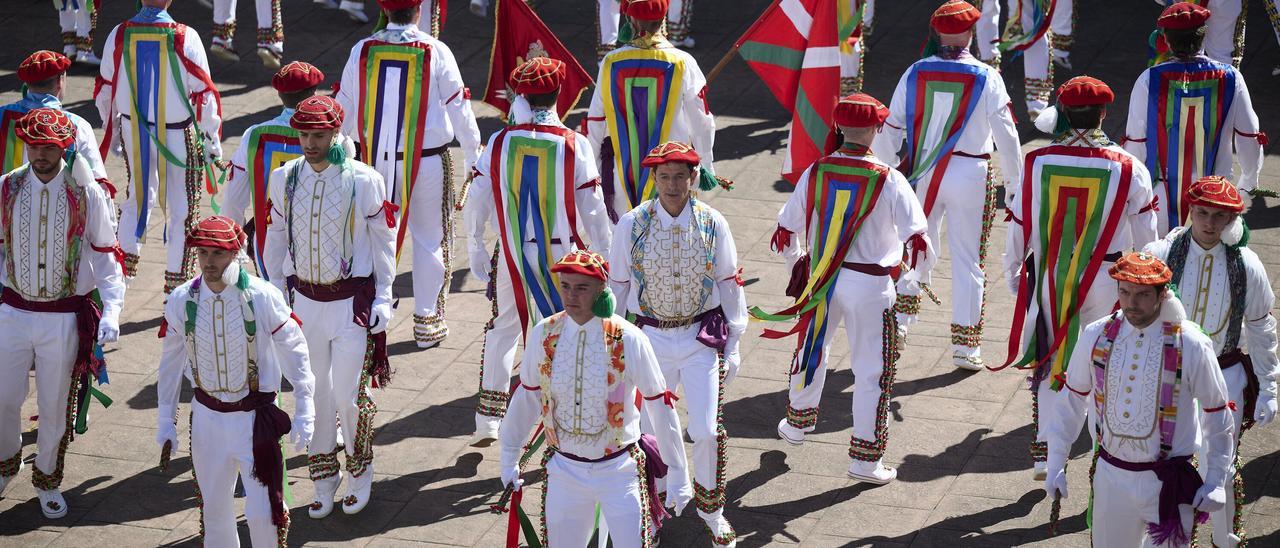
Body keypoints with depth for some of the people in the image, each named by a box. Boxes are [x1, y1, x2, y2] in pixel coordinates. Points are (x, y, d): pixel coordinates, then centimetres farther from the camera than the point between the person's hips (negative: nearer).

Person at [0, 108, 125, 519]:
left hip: (65, 318, -2)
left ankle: (47, 481, 32)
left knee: (55, 407, 10)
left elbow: (105, 254, -3)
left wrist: (112, 310, -13)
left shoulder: (87, 194, -8)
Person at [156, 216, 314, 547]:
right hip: (207, 417, 3)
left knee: (262, 512, -2)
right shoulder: (181, 301, -7)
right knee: (213, 508, 15)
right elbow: (171, 360, 6)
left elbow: (295, 352, -6)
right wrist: (165, 419, 9)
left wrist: (304, 412, -5)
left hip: (256, 417, -3)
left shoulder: (263, 297, -16)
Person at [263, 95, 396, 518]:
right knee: (314, 393, 9)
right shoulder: (284, 179, -1)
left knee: (350, 395, -3)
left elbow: (383, 240, -2)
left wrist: (382, 298, -4)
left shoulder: (363, 181, -10)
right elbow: (276, 236, 11)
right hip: (305, 299, 3)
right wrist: (276, 293, 10)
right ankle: (324, 482, 24)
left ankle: (360, 474, 22)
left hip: (352, 300, -3)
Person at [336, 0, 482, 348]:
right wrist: (473, 156, 7)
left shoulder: (362, 51, -5)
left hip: (374, 159, 2)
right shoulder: (436, 53, -11)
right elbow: (458, 108, -5)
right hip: (427, 162, -2)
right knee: (430, 239, 10)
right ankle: (427, 321, 16)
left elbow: (344, 108, 4)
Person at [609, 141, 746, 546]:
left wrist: (733, 346, 4)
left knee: (707, 432, -2)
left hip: (702, 337, 0)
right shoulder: (632, 224, -8)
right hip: (651, 336, 0)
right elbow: (617, 285, 2)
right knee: (649, 430, 7)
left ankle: (710, 508, 23)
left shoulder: (712, 224, -6)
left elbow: (729, 285, 3)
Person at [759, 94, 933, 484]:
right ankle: (865, 459, 11)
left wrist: (798, 264, 24)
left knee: (811, 348, 26)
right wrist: (909, 281, 2)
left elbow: (785, 230, 6)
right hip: (871, 284, -4)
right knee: (873, 370, 7)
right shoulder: (888, 180, -15)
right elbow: (918, 241, -16)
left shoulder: (816, 173, -5)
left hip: (821, 277, 4)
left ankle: (797, 423, 47)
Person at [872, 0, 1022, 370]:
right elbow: (1006, 134, -6)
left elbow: (892, 128, 0)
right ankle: (965, 344, 11)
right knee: (968, 259, 7)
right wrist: (1014, 179, 7)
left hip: (922, 173, 2)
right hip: (970, 176, -2)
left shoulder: (915, 74, -3)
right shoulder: (986, 78, -9)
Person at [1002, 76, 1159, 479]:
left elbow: (1018, 228, -1)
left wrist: (1014, 275, 14)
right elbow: (1144, 238, -1)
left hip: (1048, 280, 1)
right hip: (1106, 282, -1)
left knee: (1050, 364, 15)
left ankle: (1044, 453, 18)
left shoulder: (1036, 164, -10)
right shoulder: (1128, 170, -12)